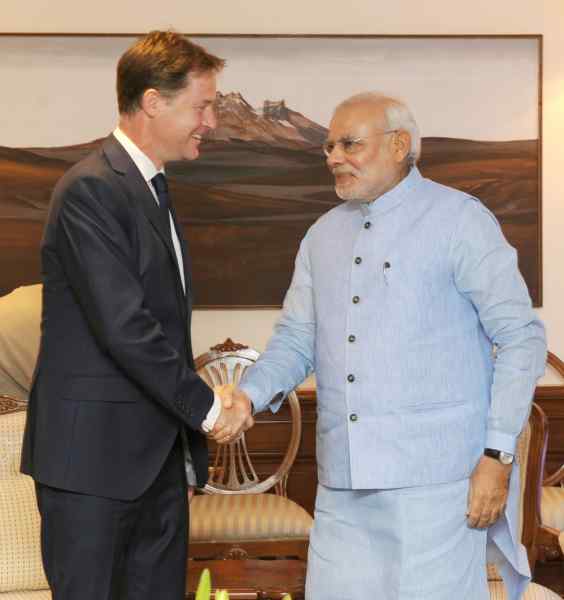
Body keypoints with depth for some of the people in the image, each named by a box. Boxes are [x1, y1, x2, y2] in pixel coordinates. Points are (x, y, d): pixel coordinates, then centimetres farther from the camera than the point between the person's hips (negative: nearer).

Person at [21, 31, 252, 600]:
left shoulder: (152, 188, 15)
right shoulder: (91, 189, -16)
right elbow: (124, 326, -22)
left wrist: (188, 430, 12)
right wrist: (208, 408, -14)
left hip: (158, 455, 9)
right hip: (93, 452, -9)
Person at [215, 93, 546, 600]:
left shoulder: (459, 220, -3)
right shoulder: (323, 236, 14)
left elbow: (521, 338, -5)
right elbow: (296, 339, 13)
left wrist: (498, 456, -11)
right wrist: (250, 394, -8)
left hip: (435, 477, -5)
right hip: (344, 481, 6)